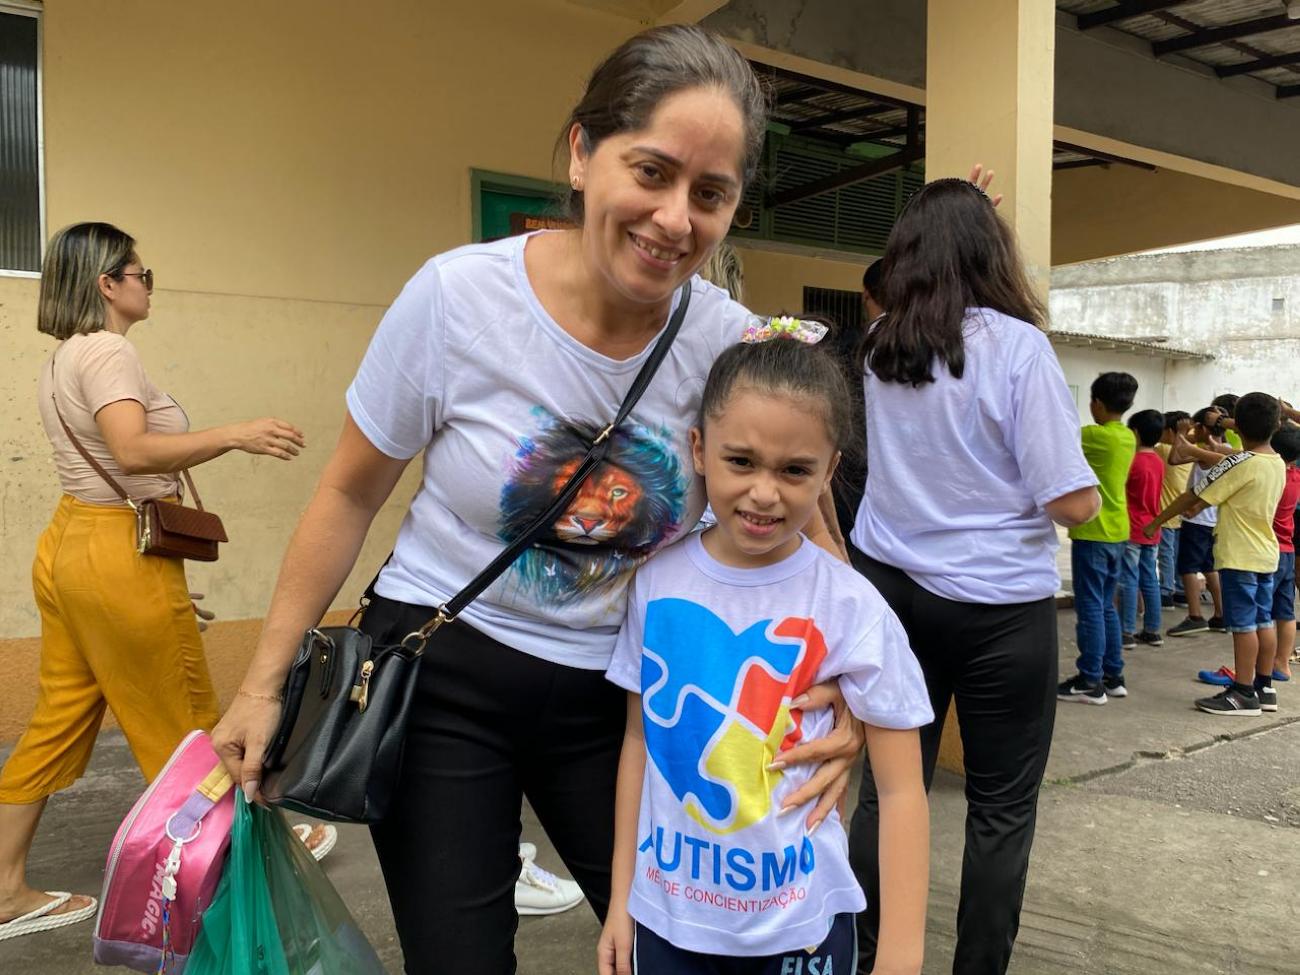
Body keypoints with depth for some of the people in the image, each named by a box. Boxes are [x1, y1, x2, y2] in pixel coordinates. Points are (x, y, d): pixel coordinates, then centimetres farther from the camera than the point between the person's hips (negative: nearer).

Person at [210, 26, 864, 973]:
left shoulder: (734, 346, -13)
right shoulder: (460, 294, -17)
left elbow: (801, 525, 1)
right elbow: (350, 497, -5)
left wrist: (848, 687, -15)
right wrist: (265, 683, -1)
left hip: (613, 694, 3)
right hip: (440, 674, -2)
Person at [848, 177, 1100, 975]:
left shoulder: (880, 349, 4)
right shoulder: (1017, 345, -12)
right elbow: (1073, 503, -16)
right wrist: (1087, 493, 10)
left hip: (892, 589, 5)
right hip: (1000, 605, -5)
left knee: (888, 788, 11)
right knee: (1002, 807, 8)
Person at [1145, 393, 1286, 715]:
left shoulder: (1240, 463, -17)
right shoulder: (1278, 464, 7)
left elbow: (1194, 497, -13)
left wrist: (1156, 522, -3)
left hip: (1239, 556, -8)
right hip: (1266, 555, 8)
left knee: (1243, 625, -5)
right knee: (1263, 622, 12)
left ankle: (1243, 694, -2)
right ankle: (1264, 687, 19)